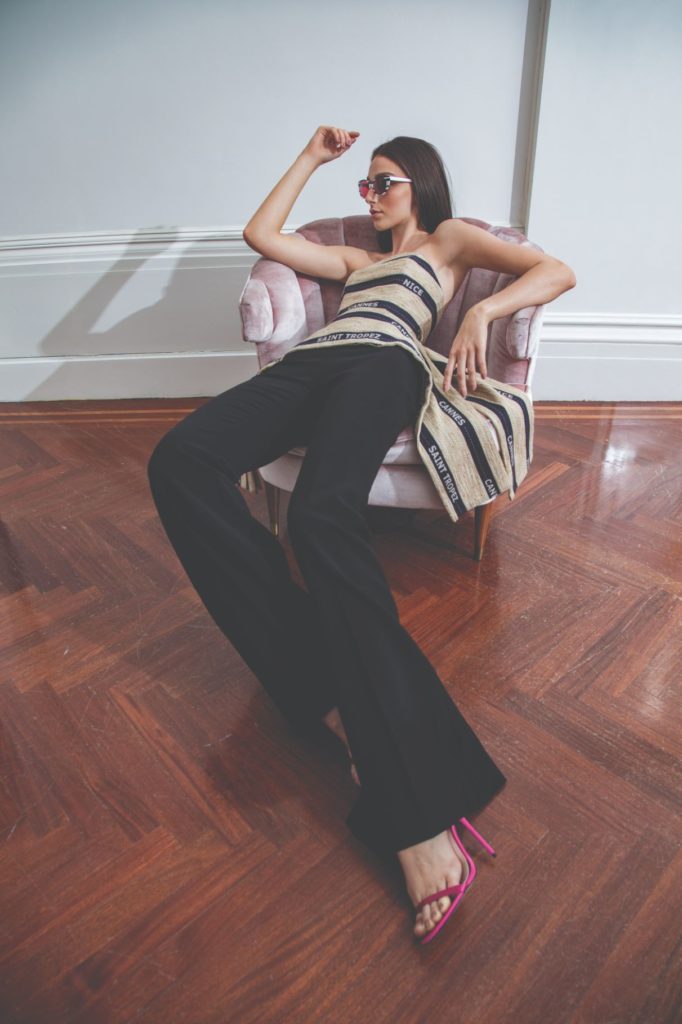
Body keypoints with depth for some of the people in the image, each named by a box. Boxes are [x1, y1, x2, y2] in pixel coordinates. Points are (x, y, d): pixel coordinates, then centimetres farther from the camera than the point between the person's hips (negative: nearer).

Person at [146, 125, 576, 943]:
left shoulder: (449, 240, 29)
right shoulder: (356, 259, 43)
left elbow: (558, 272, 17)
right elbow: (261, 233, 39)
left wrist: (482, 311, 0)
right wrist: (312, 157, 42)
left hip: (382, 363, -5)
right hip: (307, 364, 6)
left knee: (323, 510, -40)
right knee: (179, 461, -27)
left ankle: (416, 811, -44)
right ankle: (327, 688, -35)